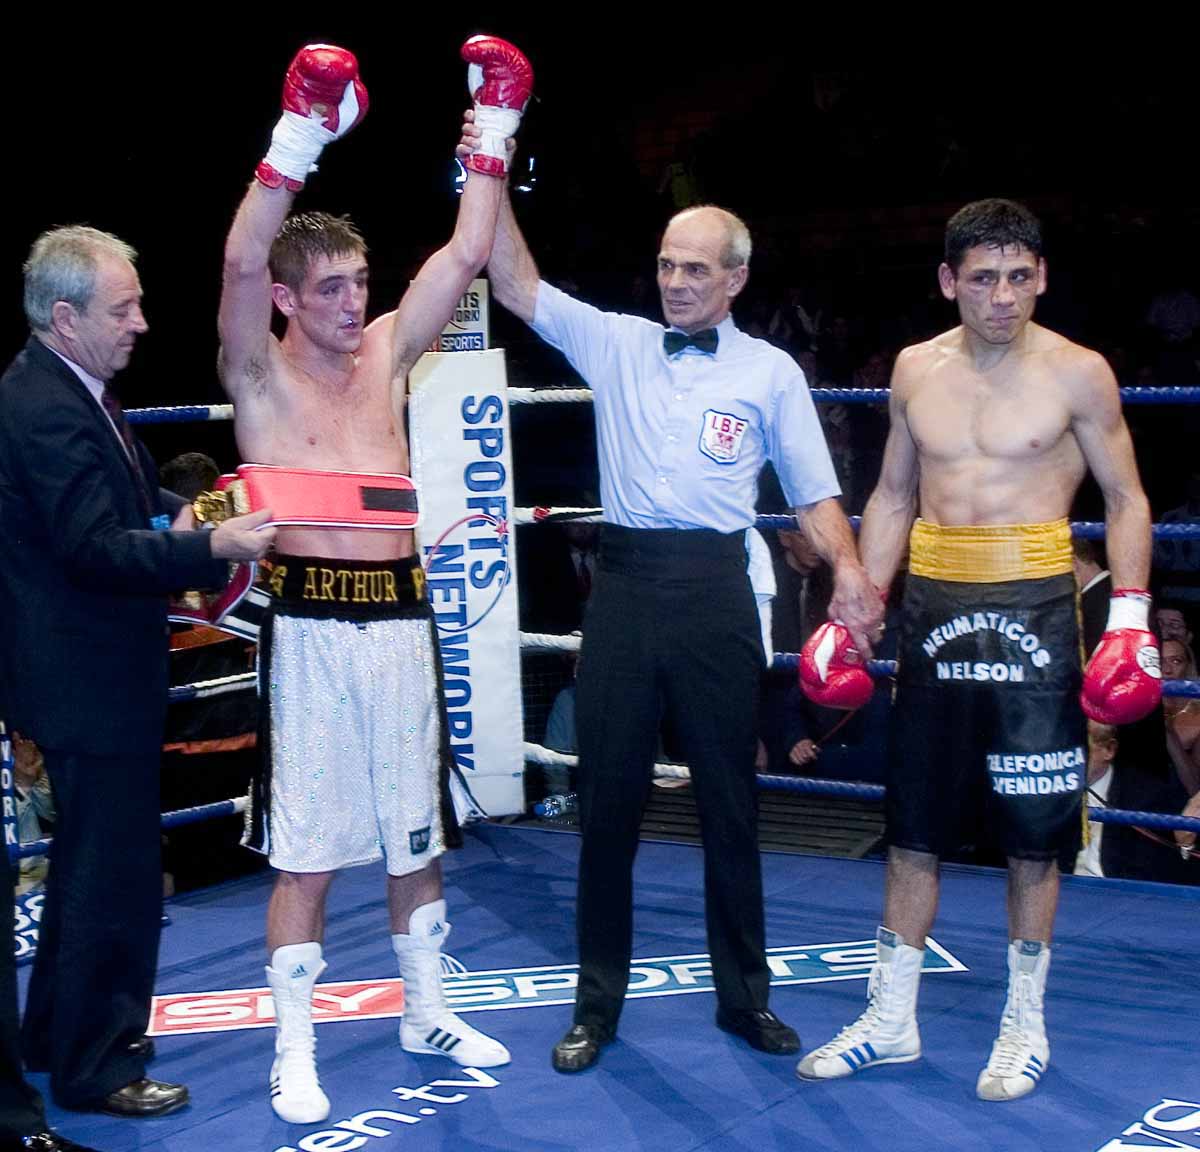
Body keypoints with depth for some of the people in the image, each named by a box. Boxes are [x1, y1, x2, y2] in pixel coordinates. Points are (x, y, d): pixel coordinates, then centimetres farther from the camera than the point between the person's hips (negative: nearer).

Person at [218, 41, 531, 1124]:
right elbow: (241, 263, -20)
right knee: (308, 852, 1)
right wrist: (298, 139, -30)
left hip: (401, 614, 5)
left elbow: (466, 254, 6)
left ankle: (427, 1012, 32)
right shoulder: (260, 375, -2)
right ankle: (295, 1055, 12)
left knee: (419, 834, 15)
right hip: (313, 623, -4)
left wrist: (495, 133, 0)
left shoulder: (387, 354, 10)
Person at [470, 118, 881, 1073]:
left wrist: (848, 571, -12)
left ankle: (745, 994, 22)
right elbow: (518, 287, 2)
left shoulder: (770, 371, 6)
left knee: (728, 797, 7)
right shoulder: (616, 343, 10)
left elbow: (814, 491, 5)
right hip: (625, 583, 1)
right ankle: (599, 1001, 18)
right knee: (607, 796, 6)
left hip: (715, 589, -1)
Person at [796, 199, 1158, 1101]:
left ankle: (1026, 1025, 20)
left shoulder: (1077, 374, -6)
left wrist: (1130, 615, -11)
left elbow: (1126, 500, 0)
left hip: (1032, 617, -4)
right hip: (935, 611, 4)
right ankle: (891, 1020, 21)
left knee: (1032, 833, 4)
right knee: (914, 827, 10)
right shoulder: (916, 370, 6)